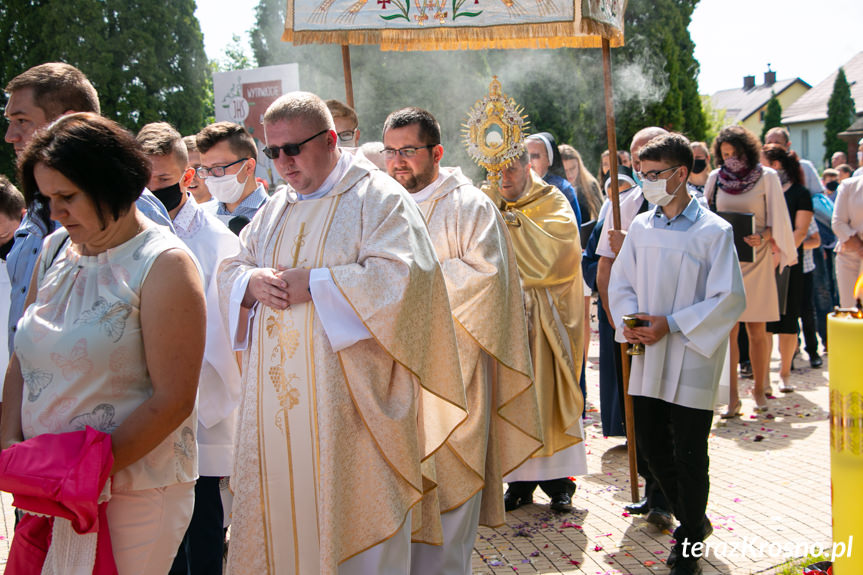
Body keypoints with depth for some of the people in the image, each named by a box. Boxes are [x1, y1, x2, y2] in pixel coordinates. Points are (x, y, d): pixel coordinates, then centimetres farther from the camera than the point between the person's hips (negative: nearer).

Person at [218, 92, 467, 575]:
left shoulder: (377, 196, -4)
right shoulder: (278, 207, 17)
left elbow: (400, 275, -18)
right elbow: (232, 269, 20)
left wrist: (313, 283, -17)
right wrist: (251, 283, -5)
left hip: (349, 398, -6)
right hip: (278, 390, 6)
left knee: (352, 512, 0)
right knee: (279, 498, 10)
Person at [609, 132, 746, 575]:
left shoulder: (714, 231, -10)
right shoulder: (640, 227, 6)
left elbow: (730, 299, -12)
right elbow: (620, 282, 13)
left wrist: (672, 325, -18)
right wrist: (628, 321, -7)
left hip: (691, 359, -5)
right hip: (648, 357, 6)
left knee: (688, 455, 1)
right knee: (651, 443, 13)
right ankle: (693, 521, 35)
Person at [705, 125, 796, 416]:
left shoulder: (767, 177, 1)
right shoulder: (715, 179, 7)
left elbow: (777, 221, 2)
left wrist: (761, 236, -16)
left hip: (756, 262, -1)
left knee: (757, 331, 2)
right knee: (727, 330, -1)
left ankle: (759, 389, 19)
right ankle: (732, 396, 5)